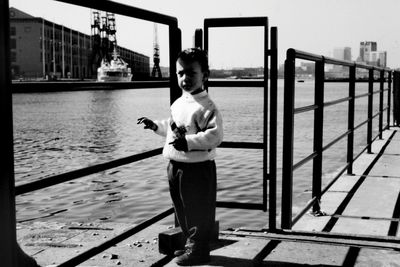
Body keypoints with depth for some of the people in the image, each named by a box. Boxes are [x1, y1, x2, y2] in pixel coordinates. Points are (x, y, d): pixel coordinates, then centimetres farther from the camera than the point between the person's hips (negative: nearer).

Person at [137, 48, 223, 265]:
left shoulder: (206, 106, -17)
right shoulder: (178, 103, 10)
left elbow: (214, 135, -26)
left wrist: (189, 141, -31)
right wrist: (156, 125, 16)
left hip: (197, 168, -9)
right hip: (175, 166, 9)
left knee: (198, 211, 4)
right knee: (181, 209, 20)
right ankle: (191, 244, 36)